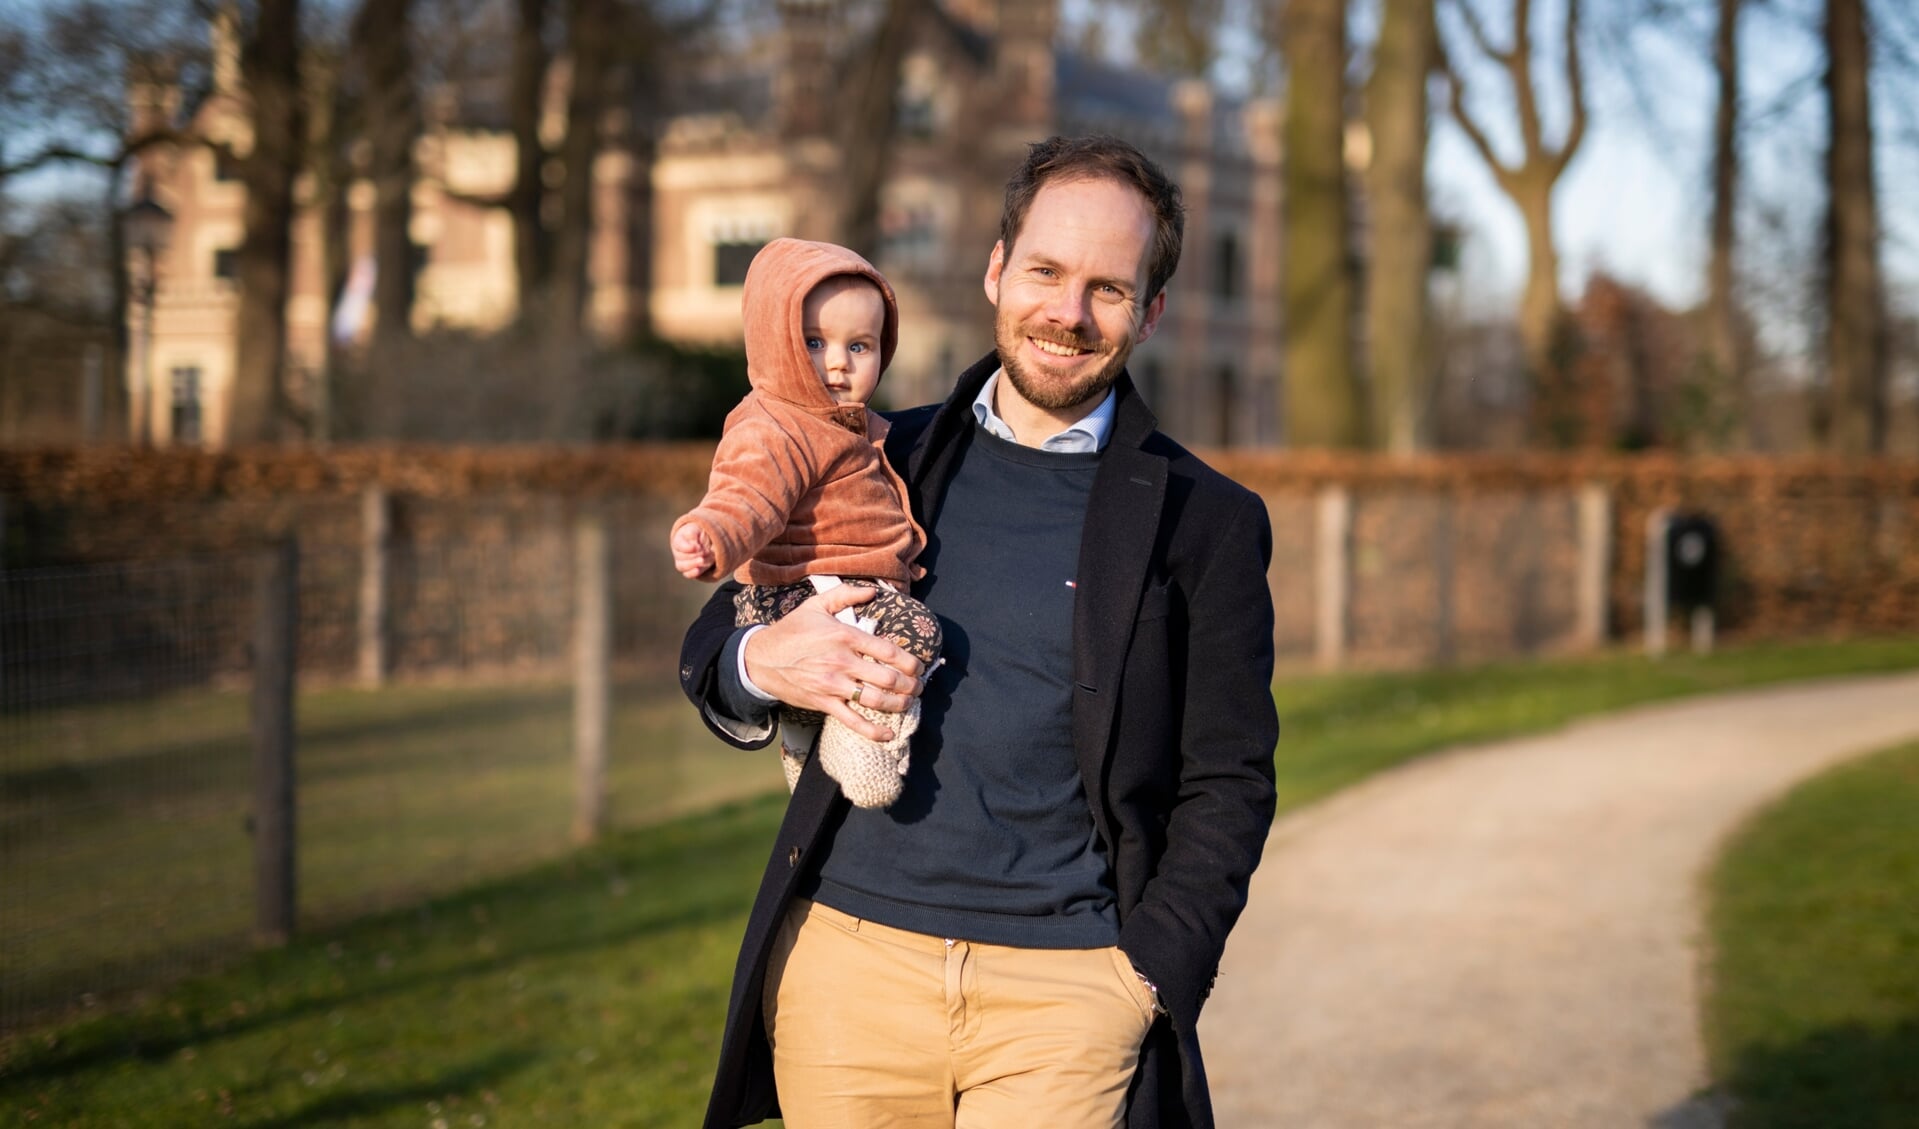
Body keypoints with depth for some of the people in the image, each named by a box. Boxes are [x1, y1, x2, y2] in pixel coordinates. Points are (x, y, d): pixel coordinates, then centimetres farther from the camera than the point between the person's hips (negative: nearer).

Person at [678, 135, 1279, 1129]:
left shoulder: (1207, 523, 4)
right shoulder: (886, 462, 11)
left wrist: (1148, 984, -7)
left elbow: (1228, 785, 5)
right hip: (848, 967, 3)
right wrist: (760, 666, -8)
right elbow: (712, 644, 15)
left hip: (1063, 989, -2)